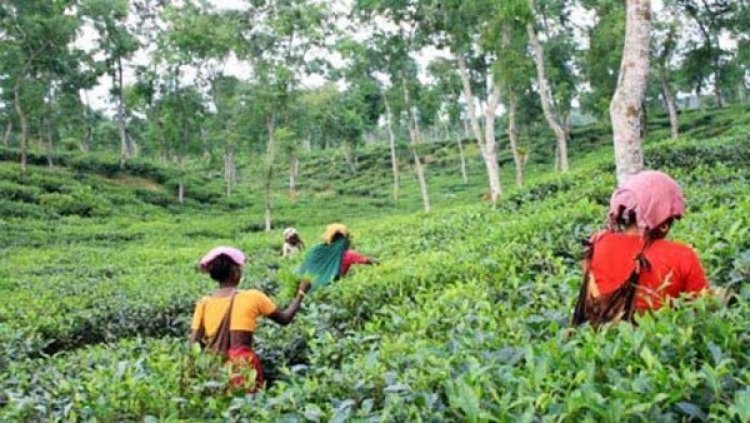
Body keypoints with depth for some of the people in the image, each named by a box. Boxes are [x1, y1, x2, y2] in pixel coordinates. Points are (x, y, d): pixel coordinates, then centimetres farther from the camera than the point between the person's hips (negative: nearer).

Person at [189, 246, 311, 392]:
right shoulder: (252, 297, -3)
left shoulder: (204, 303, 3)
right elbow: (285, 319, 11)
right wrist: (301, 292, 24)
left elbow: (193, 346, -1)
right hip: (242, 367, -3)